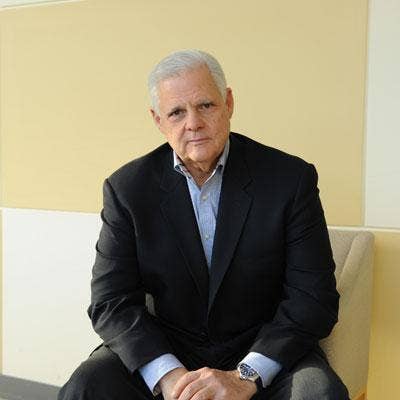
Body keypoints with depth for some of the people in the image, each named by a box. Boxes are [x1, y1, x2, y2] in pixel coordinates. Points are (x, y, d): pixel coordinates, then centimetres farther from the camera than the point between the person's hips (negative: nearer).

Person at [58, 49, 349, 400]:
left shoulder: (291, 178, -7)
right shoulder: (127, 189, -3)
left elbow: (314, 298, -10)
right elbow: (111, 302, -6)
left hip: (264, 350, -1)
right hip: (163, 348, 2)